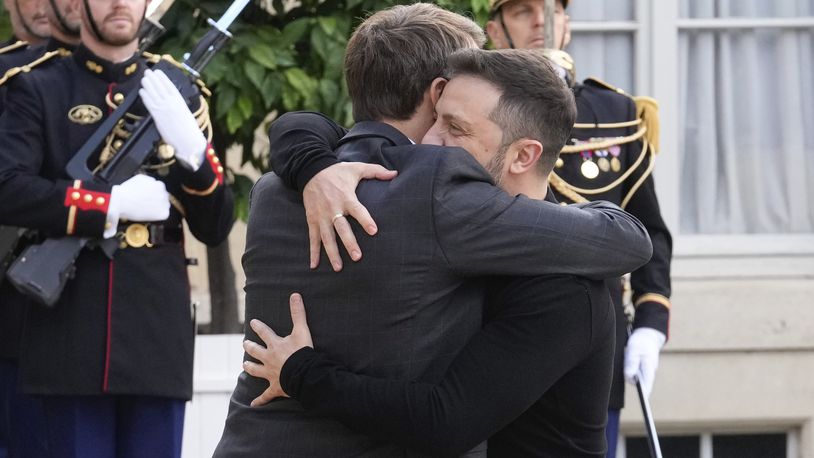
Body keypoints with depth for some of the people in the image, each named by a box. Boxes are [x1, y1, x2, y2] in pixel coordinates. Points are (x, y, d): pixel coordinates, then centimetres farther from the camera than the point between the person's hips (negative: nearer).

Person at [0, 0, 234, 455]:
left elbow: (215, 228, 9)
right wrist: (114, 203, -12)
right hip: (74, 343, -2)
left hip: (159, 339, 2)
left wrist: (191, 148, -9)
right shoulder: (39, 89, 5)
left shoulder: (178, 91, 13)